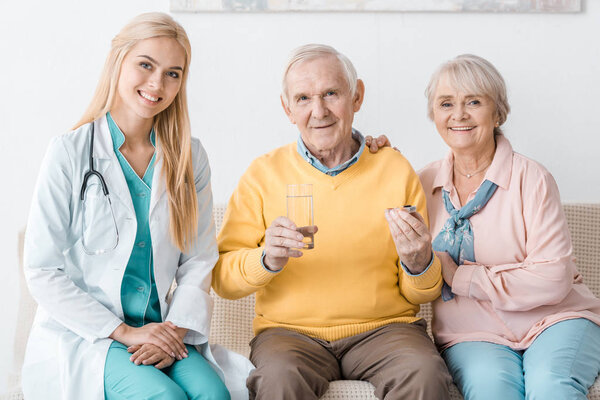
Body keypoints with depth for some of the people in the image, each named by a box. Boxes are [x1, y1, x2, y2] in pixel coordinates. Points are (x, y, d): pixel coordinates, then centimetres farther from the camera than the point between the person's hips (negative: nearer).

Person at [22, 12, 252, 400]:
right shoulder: (70, 153, -5)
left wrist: (175, 329, -10)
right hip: (80, 335, -3)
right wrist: (124, 332, -12)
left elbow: (199, 261, 7)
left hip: (159, 331, 3)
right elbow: (43, 271, -7)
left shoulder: (190, 157, 7)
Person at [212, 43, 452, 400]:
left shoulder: (396, 170, 6)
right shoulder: (264, 174, 5)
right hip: (289, 331, -1)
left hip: (384, 327, 1)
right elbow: (223, 280, 0)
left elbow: (422, 295, 9)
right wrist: (266, 260, -19)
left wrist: (418, 264, -14)